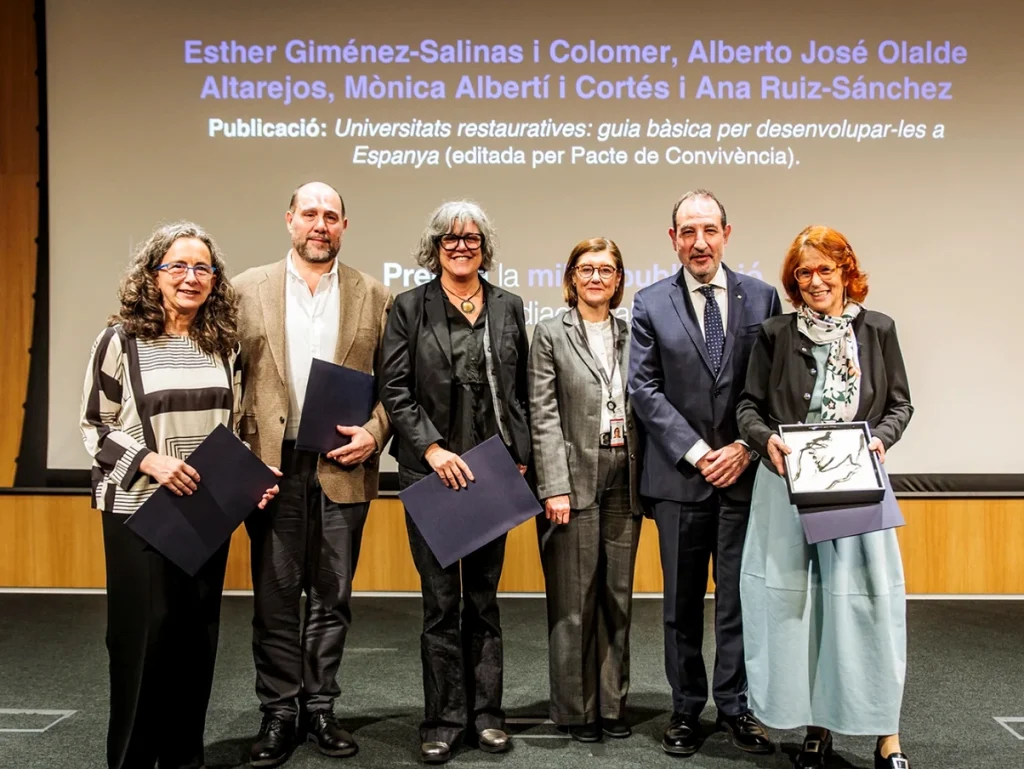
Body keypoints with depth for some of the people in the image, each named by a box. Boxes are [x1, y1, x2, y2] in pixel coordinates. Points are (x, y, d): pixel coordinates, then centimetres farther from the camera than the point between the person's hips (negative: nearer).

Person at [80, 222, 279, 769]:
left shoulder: (223, 344, 8)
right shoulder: (120, 340, -5)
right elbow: (95, 428, -3)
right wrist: (149, 460, -18)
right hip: (139, 510, -4)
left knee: (197, 632, 9)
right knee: (144, 632, 0)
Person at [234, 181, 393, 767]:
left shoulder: (374, 296, 6)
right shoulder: (249, 290, 5)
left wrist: (374, 433, -9)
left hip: (344, 467, 1)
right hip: (271, 465, 0)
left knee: (332, 596, 9)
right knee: (275, 597, 7)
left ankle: (320, 707, 24)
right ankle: (279, 713, 20)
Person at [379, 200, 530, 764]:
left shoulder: (508, 307, 9)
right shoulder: (409, 307, 2)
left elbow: (520, 391, 10)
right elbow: (395, 390, -4)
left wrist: (518, 456, 3)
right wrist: (432, 448, -13)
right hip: (430, 471, -2)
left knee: (483, 596, 11)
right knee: (440, 601, 4)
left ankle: (485, 714, 22)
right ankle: (443, 722, 15)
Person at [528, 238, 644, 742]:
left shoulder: (630, 334, 11)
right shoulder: (551, 333, 1)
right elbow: (544, 416, -5)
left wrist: (646, 478, 1)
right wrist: (554, 488, -12)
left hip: (624, 476, 4)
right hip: (575, 476, -3)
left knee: (617, 596, 10)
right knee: (574, 599, 3)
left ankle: (611, 703, 22)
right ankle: (575, 709, 16)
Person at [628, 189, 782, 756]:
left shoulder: (762, 297, 6)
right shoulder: (650, 304, 3)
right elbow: (645, 389, -2)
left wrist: (744, 447, -8)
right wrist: (696, 452, -9)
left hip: (745, 473, 0)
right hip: (680, 475, 0)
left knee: (740, 598, 6)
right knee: (682, 601, 9)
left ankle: (736, 708, 20)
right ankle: (686, 709, 21)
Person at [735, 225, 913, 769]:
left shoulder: (877, 330, 5)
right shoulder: (775, 335, 4)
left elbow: (900, 403, 9)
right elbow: (749, 406, 6)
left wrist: (880, 438, -10)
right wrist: (766, 440, -14)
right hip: (789, 488, 1)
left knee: (865, 600, -1)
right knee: (794, 601, 4)